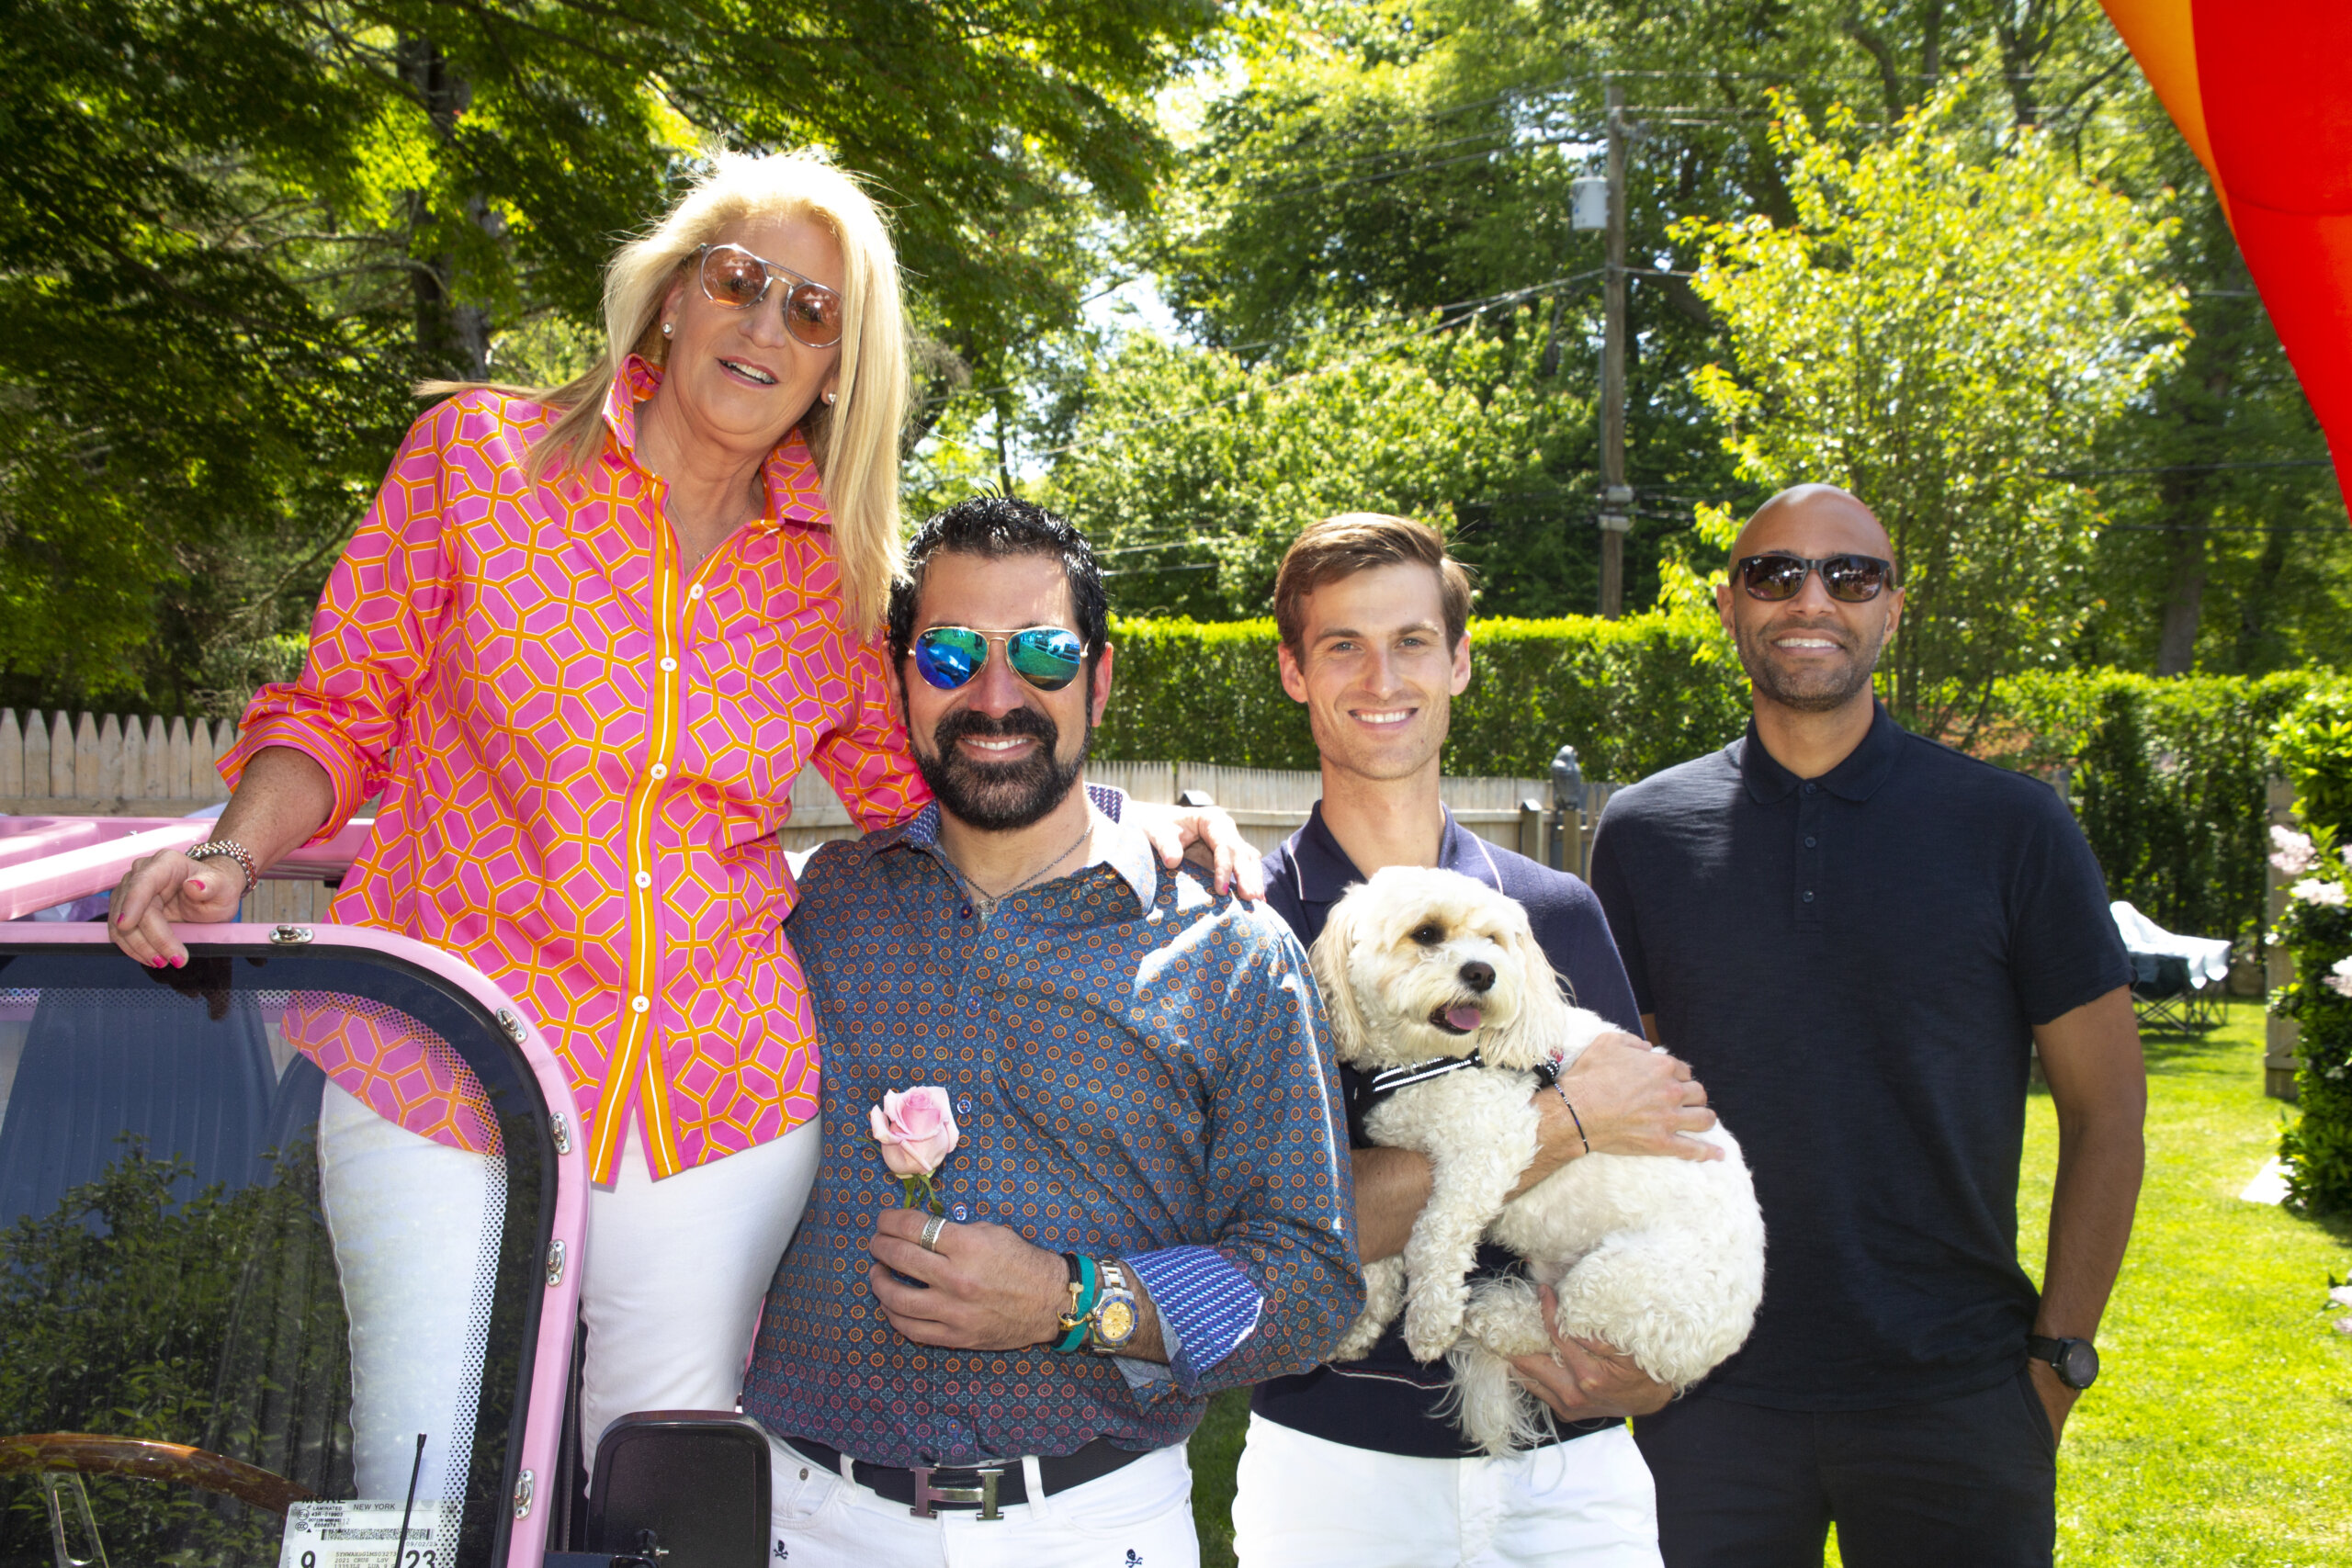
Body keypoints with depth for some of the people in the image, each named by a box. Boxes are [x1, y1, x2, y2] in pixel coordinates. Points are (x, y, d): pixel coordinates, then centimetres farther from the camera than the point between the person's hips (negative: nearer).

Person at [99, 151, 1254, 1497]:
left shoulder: (840, 573, 6)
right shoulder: (479, 452, 1)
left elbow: (922, 787, 15)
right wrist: (233, 855, -12)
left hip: (722, 1111, 2)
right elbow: (344, 710, 6)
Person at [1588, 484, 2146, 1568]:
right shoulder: (1646, 833, 2)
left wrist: (2058, 1358, -4)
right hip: (1710, 1391, 1)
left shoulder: (2011, 827, -2)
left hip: (1953, 1402, -1)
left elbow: (2107, 1108, 1)